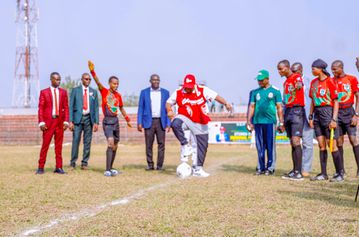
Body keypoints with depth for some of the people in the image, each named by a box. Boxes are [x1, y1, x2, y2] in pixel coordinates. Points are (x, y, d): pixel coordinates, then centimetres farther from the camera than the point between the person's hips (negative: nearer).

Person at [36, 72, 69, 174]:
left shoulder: (63, 92, 10)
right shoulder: (44, 92, 3)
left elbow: (66, 107, 8)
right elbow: (40, 108, 0)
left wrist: (66, 121, -2)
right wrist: (41, 122, -8)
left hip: (60, 122, 2)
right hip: (48, 122, -2)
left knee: (59, 145, 4)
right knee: (45, 145, -1)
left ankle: (59, 167, 8)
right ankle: (41, 167, 6)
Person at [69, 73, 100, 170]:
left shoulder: (94, 92, 10)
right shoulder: (75, 90, 5)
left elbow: (96, 108, 9)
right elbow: (71, 106, 2)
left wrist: (96, 122, 0)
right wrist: (70, 121, -7)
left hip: (89, 118, 2)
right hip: (78, 118, -2)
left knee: (87, 141, 3)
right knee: (75, 140, -6)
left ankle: (85, 163, 10)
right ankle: (73, 162, 2)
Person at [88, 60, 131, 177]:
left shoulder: (118, 95, 9)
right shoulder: (104, 92, -4)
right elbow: (98, 82, -20)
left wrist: (127, 119, 25)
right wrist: (92, 71, -34)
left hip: (116, 120, 6)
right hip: (107, 121, -6)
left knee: (115, 146, 10)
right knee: (110, 143, -19)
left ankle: (110, 168, 21)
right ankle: (107, 170, -19)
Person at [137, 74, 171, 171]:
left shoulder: (165, 92, 8)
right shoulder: (144, 92, 6)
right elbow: (141, 108, 6)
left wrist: (168, 123, -1)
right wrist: (139, 123, -2)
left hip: (161, 122, 1)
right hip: (149, 122, 0)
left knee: (161, 144, -2)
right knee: (149, 144, 1)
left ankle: (160, 165, 4)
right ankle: (150, 165, 9)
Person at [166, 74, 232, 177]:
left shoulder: (202, 90, -7)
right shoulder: (178, 92, -4)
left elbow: (215, 96, -11)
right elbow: (168, 102, 4)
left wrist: (225, 103, -27)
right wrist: (169, 111, -17)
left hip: (200, 124, 1)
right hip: (185, 118, -1)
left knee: (203, 145, 3)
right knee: (175, 123, -35)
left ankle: (198, 169, 17)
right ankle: (185, 145, -17)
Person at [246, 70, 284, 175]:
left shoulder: (275, 91, 4)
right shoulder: (254, 92, 14)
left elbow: (279, 108, 2)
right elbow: (251, 107, 14)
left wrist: (281, 123, -3)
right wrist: (249, 121, 7)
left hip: (270, 122, -3)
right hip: (258, 122, 4)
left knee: (270, 146, -1)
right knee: (260, 146, 7)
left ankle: (270, 168, 6)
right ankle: (261, 168, 14)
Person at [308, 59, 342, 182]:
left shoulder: (330, 81, -9)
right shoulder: (313, 82, 11)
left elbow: (336, 102, -10)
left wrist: (334, 119, -15)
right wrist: (311, 116, 12)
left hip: (328, 112, -6)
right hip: (317, 113, 7)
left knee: (332, 144, -5)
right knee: (321, 145, 7)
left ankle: (339, 174, 2)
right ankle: (323, 173, 13)